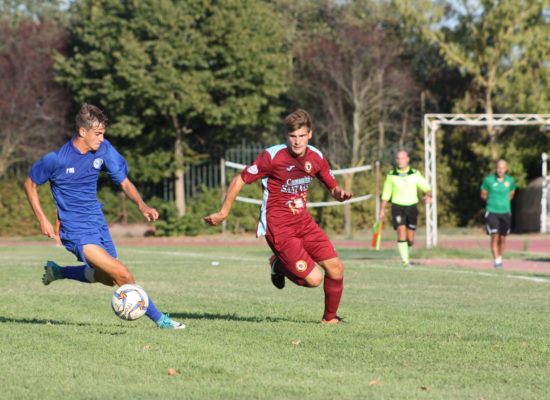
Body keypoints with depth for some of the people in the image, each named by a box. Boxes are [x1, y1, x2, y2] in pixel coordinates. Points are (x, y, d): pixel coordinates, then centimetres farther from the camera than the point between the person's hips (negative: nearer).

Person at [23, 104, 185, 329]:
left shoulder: (103, 150, -5)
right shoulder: (56, 160, -18)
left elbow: (124, 183, 1)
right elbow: (30, 184, -2)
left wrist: (141, 205, -17)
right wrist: (42, 220, -8)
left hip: (97, 223, 7)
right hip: (77, 232, -7)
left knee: (109, 279, 23)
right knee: (123, 276, -18)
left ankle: (57, 272, 40)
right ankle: (158, 318, -4)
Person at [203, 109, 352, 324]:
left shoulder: (316, 157, 0)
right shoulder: (272, 156, -17)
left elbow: (332, 187, 14)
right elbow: (239, 180, -8)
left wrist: (341, 193, -11)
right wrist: (223, 213, -3)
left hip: (303, 221, 6)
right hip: (279, 228, -6)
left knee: (336, 268, -2)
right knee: (313, 279, -13)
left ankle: (330, 317, 22)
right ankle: (279, 265, 17)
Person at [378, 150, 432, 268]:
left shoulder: (415, 174, 4)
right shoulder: (391, 176, 4)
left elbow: (427, 188, 5)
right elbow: (386, 194, 12)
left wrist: (428, 195, -17)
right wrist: (382, 210, 8)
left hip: (411, 206, 1)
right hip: (397, 206, -1)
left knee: (410, 238, 2)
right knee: (401, 232, -19)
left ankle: (406, 251, 34)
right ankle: (405, 261, -19)